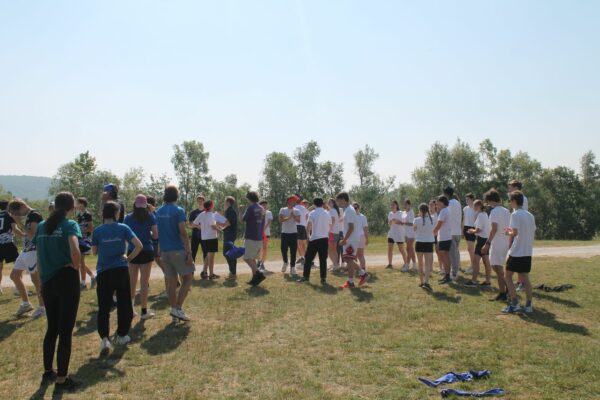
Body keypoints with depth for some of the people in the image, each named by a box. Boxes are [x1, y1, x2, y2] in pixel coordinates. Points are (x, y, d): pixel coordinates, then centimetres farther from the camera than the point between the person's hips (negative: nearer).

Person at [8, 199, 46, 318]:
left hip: (33, 251, -11)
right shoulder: (28, 216, 14)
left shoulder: (35, 215, -15)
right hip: (26, 251, 11)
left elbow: (32, 235, -22)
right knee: (14, 275, 15)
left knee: (36, 279, -4)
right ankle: (26, 303, 25)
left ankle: (42, 307, 8)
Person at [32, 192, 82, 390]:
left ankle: (47, 371, 35)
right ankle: (61, 379, 8)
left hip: (48, 282, 6)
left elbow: (39, 258, 11)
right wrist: (76, 266, -10)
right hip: (67, 280, -6)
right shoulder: (70, 225, -10)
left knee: (52, 328, 22)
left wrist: (43, 280, 18)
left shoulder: (41, 226, 9)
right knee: (65, 331, 2)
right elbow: (75, 250, -28)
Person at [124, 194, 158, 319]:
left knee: (132, 282, 11)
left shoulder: (128, 217, 1)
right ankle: (144, 311, 8)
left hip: (132, 251, 2)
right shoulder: (150, 216, -4)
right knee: (144, 282, 3)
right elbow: (155, 235, -3)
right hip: (147, 251, -2)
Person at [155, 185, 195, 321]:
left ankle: (174, 309, 15)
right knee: (188, 278, 3)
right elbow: (182, 233, -16)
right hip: (178, 250, -6)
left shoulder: (159, 212, 9)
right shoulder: (178, 211, -10)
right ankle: (178, 308, -5)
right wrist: (189, 252, -14)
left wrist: (160, 251, 19)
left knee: (171, 282, 11)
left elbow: (158, 233, 12)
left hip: (165, 251, 6)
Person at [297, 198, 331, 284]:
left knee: (309, 258, 6)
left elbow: (308, 227, -10)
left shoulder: (312, 213, -5)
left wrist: (308, 235, 3)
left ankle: (306, 276, 7)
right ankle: (323, 278, 3)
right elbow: (330, 227, 11)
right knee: (323, 259, 5)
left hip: (314, 238, -3)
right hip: (325, 238, 3)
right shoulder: (327, 214, 7)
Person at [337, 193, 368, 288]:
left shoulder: (349, 210, -17)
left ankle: (350, 282, 1)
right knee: (349, 260, 14)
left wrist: (344, 239, -20)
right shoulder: (348, 210, 15)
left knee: (349, 260, -5)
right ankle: (363, 274, 20)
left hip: (352, 240, -10)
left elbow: (351, 227, -22)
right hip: (351, 239, 10)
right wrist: (345, 239, 19)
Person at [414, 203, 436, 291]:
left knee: (420, 264, 14)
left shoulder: (417, 220, -10)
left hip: (419, 243, 0)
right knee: (427, 264, 0)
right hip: (429, 243, 0)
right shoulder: (433, 219, -5)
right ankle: (426, 282, -17)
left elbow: (414, 229, 8)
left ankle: (422, 282, 21)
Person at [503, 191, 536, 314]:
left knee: (508, 276, 4)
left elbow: (515, 232, -21)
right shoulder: (530, 215, 11)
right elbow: (533, 235, 15)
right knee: (525, 278, 11)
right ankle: (528, 305, 8)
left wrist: (508, 232, 1)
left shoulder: (515, 214, -12)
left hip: (516, 252, -7)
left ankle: (514, 304, 0)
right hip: (528, 252, 7)